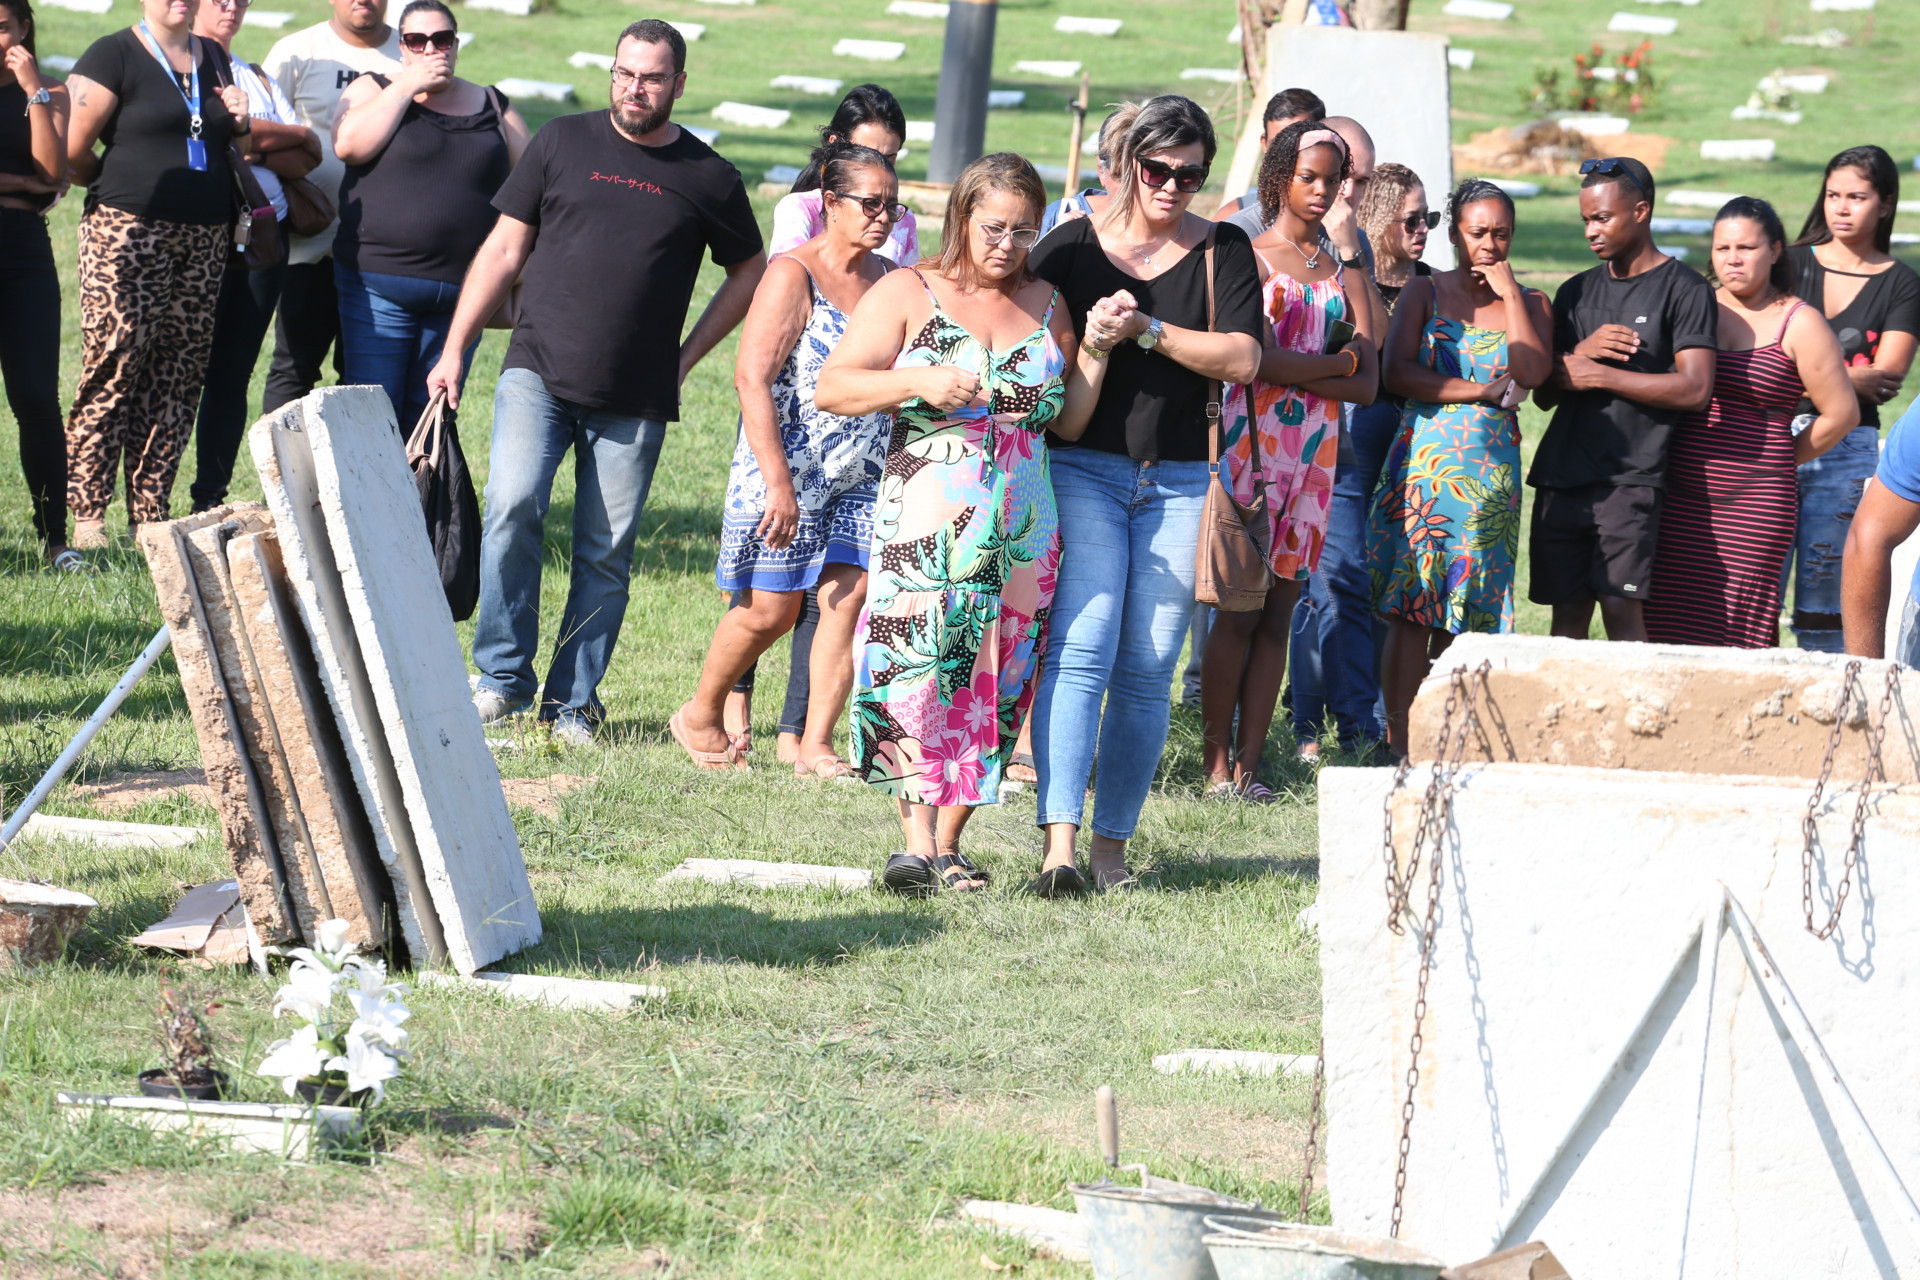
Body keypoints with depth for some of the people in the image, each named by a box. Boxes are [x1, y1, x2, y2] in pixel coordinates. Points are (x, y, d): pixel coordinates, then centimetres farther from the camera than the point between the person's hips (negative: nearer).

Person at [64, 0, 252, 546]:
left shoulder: (214, 59, 18)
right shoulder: (114, 56, -3)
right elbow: (72, 152, -7)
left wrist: (240, 122, 9)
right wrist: (118, 185, 7)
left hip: (205, 237, 6)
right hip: (128, 233, -6)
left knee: (176, 379, 4)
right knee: (113, 370, -8)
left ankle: (151, 517, 7)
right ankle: (86, 515, -5)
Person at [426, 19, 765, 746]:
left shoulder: (708, 179, 5)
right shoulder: (563, 143, 6)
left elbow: (749, 273, 19)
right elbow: (504, 250, 10)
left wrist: (684, 358, 11)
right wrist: (455, 350, 5)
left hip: (635, 401, 1)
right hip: (538, 373, -1)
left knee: (607, 553, 0)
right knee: (512, 507, -19)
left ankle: (573, 703, 10)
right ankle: (504, 679, -8)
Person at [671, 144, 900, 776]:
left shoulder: (886, 278, 9)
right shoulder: (793, 274, -12)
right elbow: (752, 378, -18)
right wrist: (778, 482, -23)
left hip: (861, 479, 6)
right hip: (788, 469, -6)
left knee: (846, 599, -6)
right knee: (771, 609, 0)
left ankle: (815, 747, -2)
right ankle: (701, 717, 22)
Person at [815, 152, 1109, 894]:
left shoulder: (1045, 306, 16)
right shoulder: (908, 295, 6)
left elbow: (1068, 425, 16)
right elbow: (832, 388, -1)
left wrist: (1096, 351, 2)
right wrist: (921, 384, -13)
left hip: (1022, 527, 4)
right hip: (926, 519, -4)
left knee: (993, 681, 1)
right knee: (917, 667, -18)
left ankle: (949, 845, 6)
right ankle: (917, 841, -21)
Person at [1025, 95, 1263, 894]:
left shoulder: (1223, 252, 7)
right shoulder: (1073, 247, 5)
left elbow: (1243, 358, -5)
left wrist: (1151, 332, -14)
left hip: (1180, 481, 2)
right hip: (1084, 470, -2)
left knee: (1147, 668, 2)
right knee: (1080, 648, -15)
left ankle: (1113, 841, 10)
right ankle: (1058, 840, -21)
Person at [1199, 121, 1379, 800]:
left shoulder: (1344, 273, 15)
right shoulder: (1247, 256, 1)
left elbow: (1368, 384, 6)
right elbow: (1253, 360, -13)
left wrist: (1291, 374, -8)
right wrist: (1337, 362, -3)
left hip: (1315, 451, 5)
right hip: (1252, 439, -5)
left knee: (1279, 613, 3)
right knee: (1239, 610, -8)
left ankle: (1248, 764, 5)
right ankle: (1217, 764, -4)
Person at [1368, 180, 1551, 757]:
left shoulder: (1530, 304, 13)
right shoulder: (1424, 292, 7)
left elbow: (1533, 373, -5)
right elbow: (1398, 373, -5)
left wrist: (1509, 294, -4)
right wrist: (1484, 391, -9)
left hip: (1492, 470, 2)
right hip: (1424, 463, -2)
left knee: (1461, 613, 1)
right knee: (1412, 609, -9)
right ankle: (1399, 738, -8)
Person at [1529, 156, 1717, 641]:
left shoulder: (1682, 288, 0)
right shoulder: (1577, 292, 19)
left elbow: (1694, 388, -11)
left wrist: (1597, 375, -8)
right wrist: (1581, 354, -4)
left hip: (1630, 477, -5)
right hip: (1562, 473, 5)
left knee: (1620, 606, -14)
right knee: (1568, 612, 3)